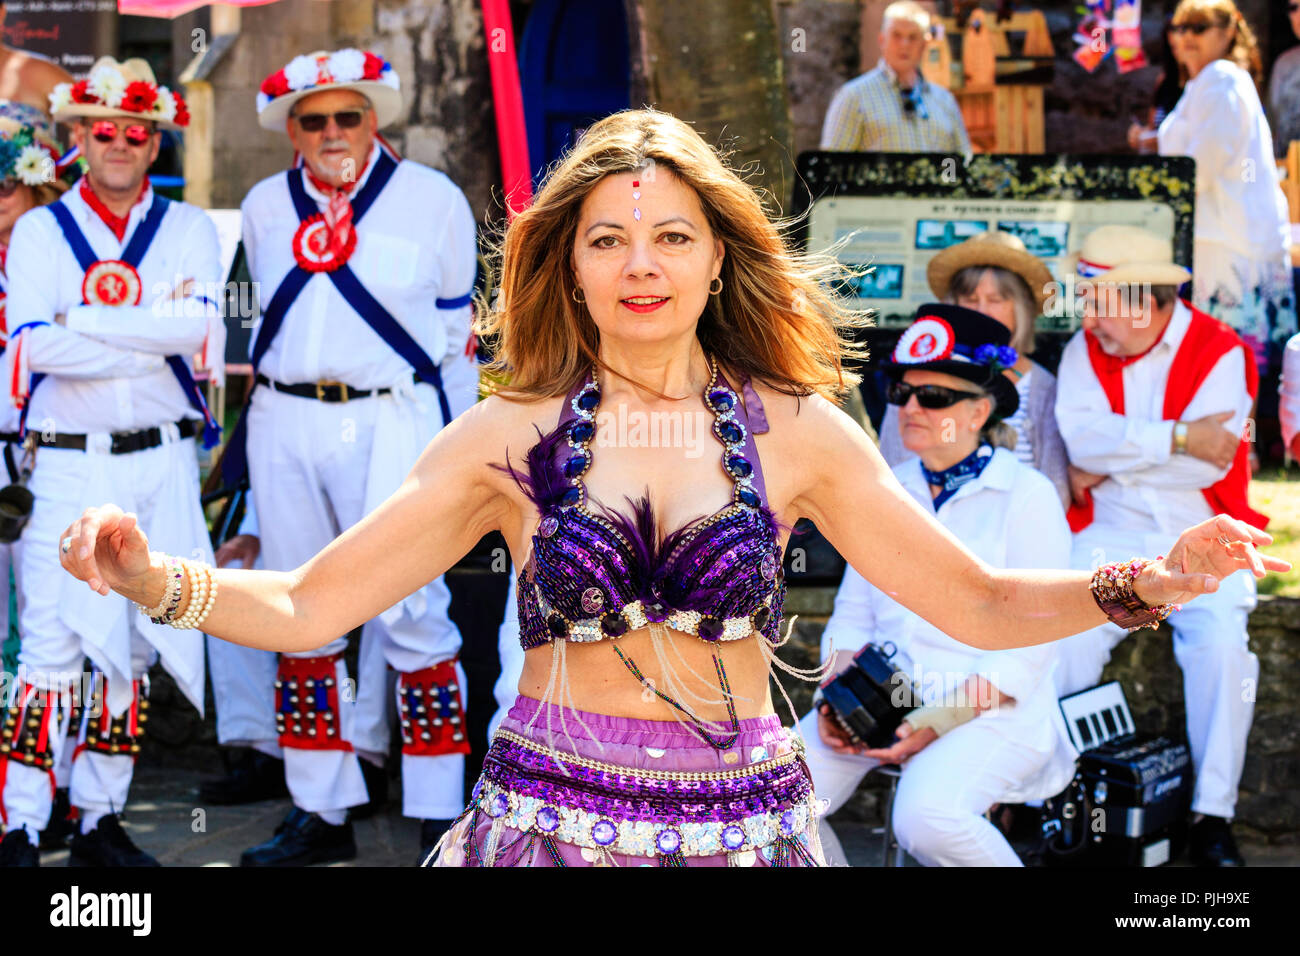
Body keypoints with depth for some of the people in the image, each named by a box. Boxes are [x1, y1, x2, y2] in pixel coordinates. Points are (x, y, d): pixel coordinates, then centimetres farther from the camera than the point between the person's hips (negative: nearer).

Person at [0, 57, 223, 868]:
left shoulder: (189, 229, 9)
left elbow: (200, 327, -11)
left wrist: (84, 319, -13)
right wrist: (156, 334, -13)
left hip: (163, 464, 2)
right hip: (70, 462, -2)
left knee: (133, 647, 7)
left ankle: (102, 822, 16)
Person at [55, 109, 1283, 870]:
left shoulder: (795, 433, 4)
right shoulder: (509, 437, 1)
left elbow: (979, 604, 7)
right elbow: (306, 606, 0)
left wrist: (1136, 584, -10)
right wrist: (153, 579, -17)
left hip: (743, 824, 1)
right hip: (548, 818, 0)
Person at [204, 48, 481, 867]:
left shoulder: (433, 199, 2)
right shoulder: (265, 207, 11)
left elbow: (459, 330, 7)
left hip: (392, 419, -4)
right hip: (285, 427, 4)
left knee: (410, 612, -8)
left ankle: (439, 818, 1)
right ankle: (322, 814, 17)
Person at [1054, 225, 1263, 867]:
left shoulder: (1221, 353, -4)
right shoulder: (1085, 350, 6)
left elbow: (1206, 465, -15)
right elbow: (1081, 438, -12)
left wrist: (1107, 469, -9)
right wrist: (1178, 439, -17)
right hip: (1110, 538, 2)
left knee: (1221, 639, -27)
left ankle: (1212, 818, -18)